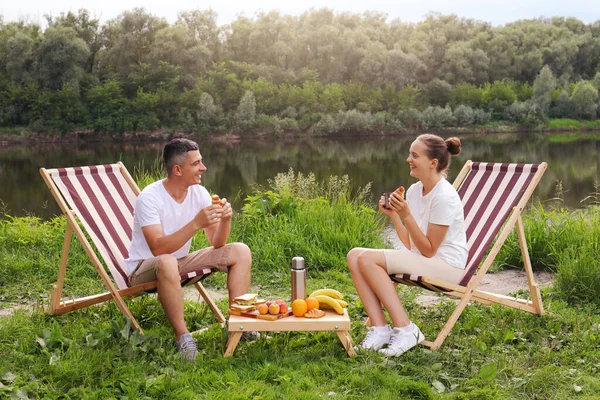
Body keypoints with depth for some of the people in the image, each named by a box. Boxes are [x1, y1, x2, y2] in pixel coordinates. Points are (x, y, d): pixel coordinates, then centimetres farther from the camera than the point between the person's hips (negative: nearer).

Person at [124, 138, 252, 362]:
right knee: (167, 263, -42)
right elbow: (158, 248, -33)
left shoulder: (199, 193, -5)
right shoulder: (149, 198, -23)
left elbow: (217, 244, -6)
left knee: (240, 252, -7)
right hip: (143, 268, -6)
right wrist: (195, 224, -40)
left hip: (181, 262, 6)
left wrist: (225, 220, -26)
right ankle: (182, 336, -27)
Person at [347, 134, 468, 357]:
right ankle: (379, 329, -18)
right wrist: (393, 215, -5)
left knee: (368, 259, -24)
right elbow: (411, 246, 7)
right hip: (420, 260, 9)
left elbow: (429, 250, -17)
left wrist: (406, 215, -22)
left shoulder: (444, 196, -17)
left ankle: (405, 330, -19)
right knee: (355, 256, -10)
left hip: (447, 266, -8)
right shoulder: (414, 190, 7)